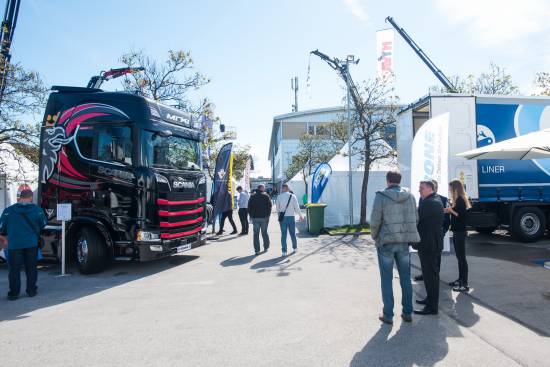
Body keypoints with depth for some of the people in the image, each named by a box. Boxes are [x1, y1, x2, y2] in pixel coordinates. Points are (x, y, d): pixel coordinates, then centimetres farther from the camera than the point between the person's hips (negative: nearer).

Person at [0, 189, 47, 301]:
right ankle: (31, 291, 18)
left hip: (14, 244, -1)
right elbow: (43, 225, 8)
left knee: (14, 269, 8)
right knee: (31, 268, 12)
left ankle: (14, 293, 11)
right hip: (31, 243, 1)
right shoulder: (37, 210, -3)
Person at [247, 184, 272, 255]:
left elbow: (249, 207, 6)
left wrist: (251, 215, 11)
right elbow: (269, 206, -5)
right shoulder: (266, 196, -3)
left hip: (255, 217, 1)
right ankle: (266, 247, 21)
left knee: (256, 234, 4)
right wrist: (268, 215, 2)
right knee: (264, 233, 12)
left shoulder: (252, 196, 5)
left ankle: (257, 250, 1)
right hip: (264, 217, -1)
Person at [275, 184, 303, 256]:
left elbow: (277, 208, 5)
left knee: (283, 234, 3)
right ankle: (294, 248, 29)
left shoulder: (279, 197, -3)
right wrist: (300, 215, 11)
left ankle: (284, 251, 2)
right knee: (293, 233, 15)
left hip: (283, 218, 0)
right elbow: (297, 207, -3)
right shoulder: (292, 196, -5)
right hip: (291, 217, 0)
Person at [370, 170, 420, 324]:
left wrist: (375, 237, 5)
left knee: (386, 280, 7)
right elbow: (415, 218, 4)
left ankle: (388, 315, 14)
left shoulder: (381, 196, -11)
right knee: (406, 278, 15)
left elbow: (375, 221, -12)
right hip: (404, 242, 4)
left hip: (386, 242, -3)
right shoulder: (410, 196, 1)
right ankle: (407, 313, 24)